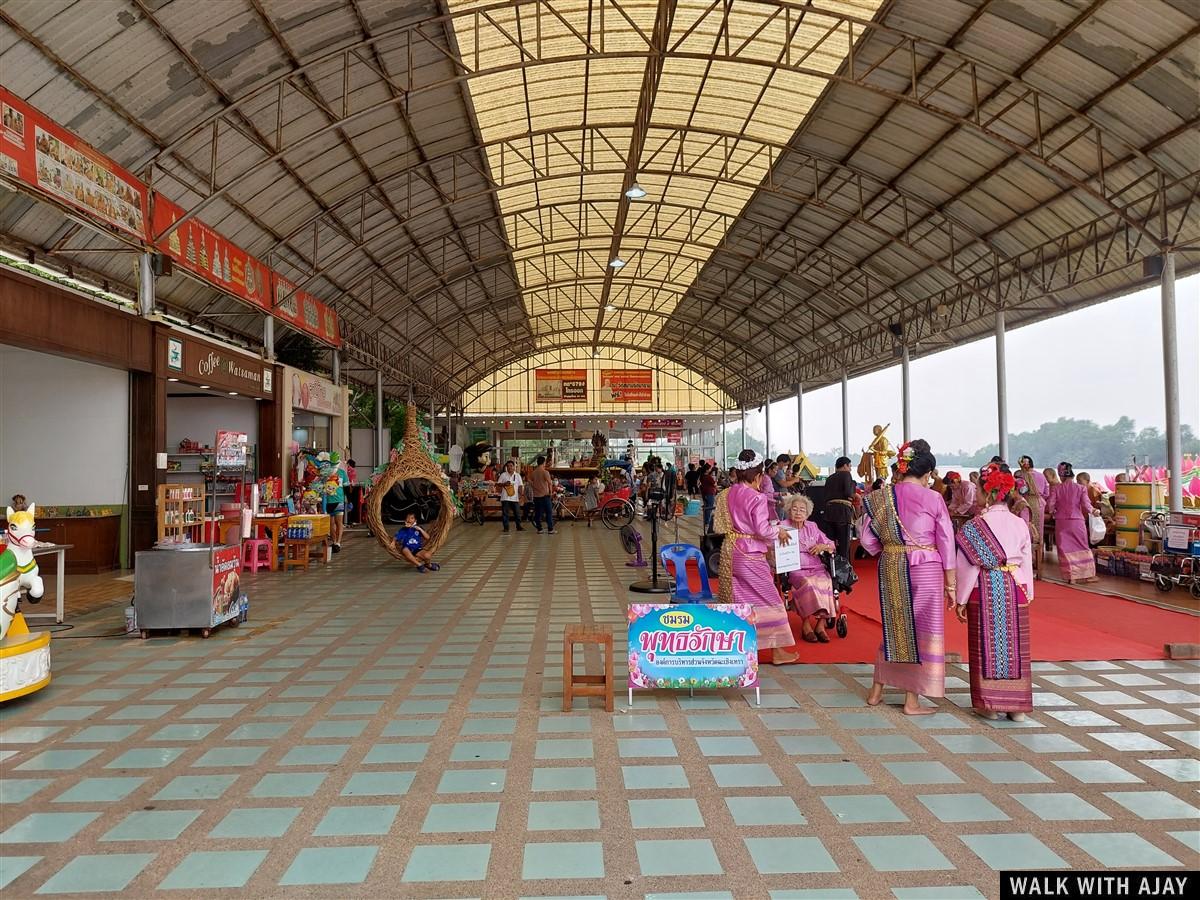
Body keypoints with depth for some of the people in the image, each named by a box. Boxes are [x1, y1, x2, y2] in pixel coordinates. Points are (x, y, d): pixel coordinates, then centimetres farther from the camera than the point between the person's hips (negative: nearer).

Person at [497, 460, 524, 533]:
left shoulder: (517, 475, 7)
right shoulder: (503, 475, 3)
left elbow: (520, 486, 6)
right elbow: (498, 483, 5)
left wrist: (520, 495, -2)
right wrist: (504, 484, -14)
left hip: (515, 497, 1)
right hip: (505, 497, -1)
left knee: (517, 513, 6)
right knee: (505, 513, 0)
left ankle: (518, 526, 18)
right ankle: (506, 528, 8)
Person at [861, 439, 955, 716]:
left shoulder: (879, 497, -1)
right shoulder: (932, 499, -9)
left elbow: (867, 539, 0)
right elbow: (946, 542, -5)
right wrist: (950, 582, 3)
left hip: (890, 569, 4)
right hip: (926, 569, -4)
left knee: (893, 626, 18)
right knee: (921, 630, 8)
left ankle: (877, 691, 26)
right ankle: (912, 700, 14)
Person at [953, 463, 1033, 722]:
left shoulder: (974, 526, -13)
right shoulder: (1020, 524, -1)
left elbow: (967, 567, -11)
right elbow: (1027, 563, 5)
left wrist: (961, 600, -2)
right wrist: (1027, 595, 16)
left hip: (985, 593, -3)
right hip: (1015, 592, 4)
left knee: (986, 646, 7)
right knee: (1014, 646, 12)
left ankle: (989, 704, 12)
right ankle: (1017, 705, 18)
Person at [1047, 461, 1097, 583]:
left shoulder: (1056, 488, -4)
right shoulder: (1081, 488, -4)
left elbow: (1050, 506, -6)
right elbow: (1086, 506, -7)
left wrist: (1053, 512, 15)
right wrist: (1092, 511, 15)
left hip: (1061, 522, 0)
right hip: (1077, 521, 0)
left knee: (1065, 549, 6)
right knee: (1082, 548, 12)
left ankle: (1070, 576, 5)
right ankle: (1084, 575, 14)